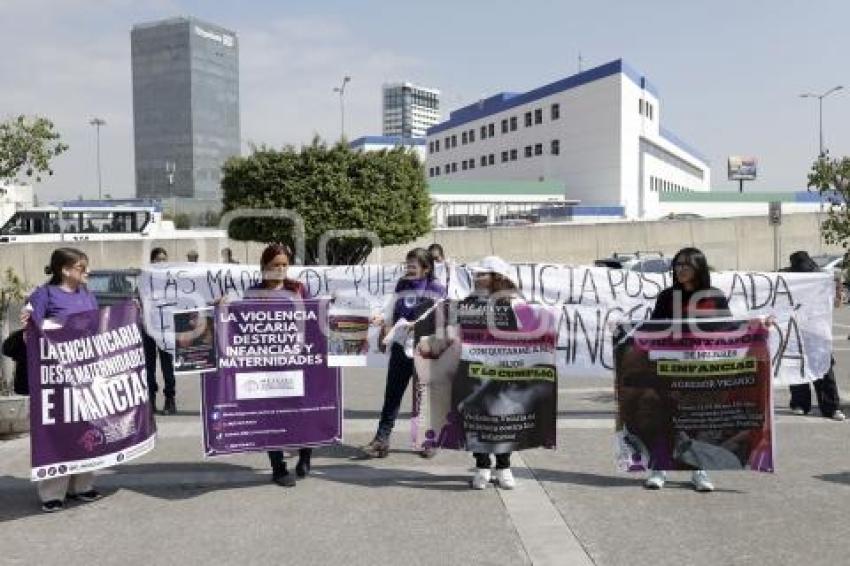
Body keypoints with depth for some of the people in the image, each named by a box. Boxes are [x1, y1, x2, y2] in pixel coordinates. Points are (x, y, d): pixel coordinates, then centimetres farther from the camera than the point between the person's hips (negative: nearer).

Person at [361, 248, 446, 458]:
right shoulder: (402, 286, 10)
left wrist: (416, 325, -21)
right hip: (401, 346, 3)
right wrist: (382, 319, -7)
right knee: (392, 394, 2)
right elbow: (391, 314, 14)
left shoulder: (436, 289, -3)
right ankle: (382, 439, 5)